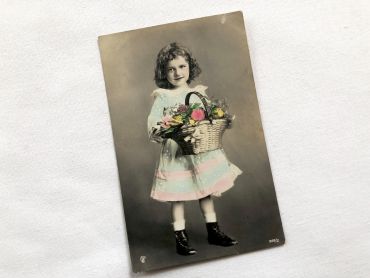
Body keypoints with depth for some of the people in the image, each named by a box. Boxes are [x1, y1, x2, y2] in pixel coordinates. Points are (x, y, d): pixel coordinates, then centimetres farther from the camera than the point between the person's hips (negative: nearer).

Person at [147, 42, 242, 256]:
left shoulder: (198, 92, 7)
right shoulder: (163, 96, -5)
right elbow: (153, 122, -9)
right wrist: (157, 132, -28)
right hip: (176, 152, -4)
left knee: (207, 190, 12)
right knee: (178, 194, 2)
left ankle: (214, 232, 28)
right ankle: (181, 239, 16)